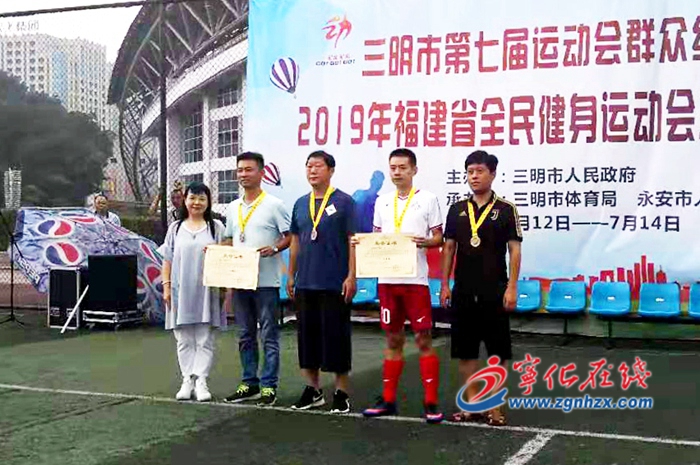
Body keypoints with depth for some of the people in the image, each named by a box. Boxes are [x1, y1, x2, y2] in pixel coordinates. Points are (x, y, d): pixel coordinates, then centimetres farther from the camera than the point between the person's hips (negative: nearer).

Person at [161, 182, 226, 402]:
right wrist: (166, 285, 2)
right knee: (184, 341, 6)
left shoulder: (216, 227, 5)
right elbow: (167, 259, 10)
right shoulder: (176, 228, 11)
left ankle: (201, 380, 0)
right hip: (181, 291, 2)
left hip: (206, 291, -2)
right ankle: (188, 380, 12)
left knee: (205, 340, -1)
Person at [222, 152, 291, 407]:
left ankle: (269, 386, 4)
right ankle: (249, 384, 21)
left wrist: (274, 248, -21)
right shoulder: (233, 208, 14)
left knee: (269, 336, -1)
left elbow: (290, 235, -5)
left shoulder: (274, 205, -4)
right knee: (245, 336, 12)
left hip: (265, 281, -6)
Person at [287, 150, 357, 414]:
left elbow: (353, 240, -7)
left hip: (334, 283, -5)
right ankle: (312, 390, 22)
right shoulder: (301, 204, 12)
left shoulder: (343, 202, -4)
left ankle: (342, 394, 10)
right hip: (305, 283, 6)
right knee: (307, 335, 10)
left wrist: (351, 276, -13)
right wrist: (291, 275, 13)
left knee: (336, 337, 0)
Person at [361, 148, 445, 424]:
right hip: (387, 279, 4)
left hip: (415, 279, -4)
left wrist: (426, 241, -21)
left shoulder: (427, 199, -1)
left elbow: (439, 238, -1)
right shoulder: (382, 201, 12)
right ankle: (388, 400, 19)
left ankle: (431, 403, 3)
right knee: (393, 339, 12)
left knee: (424, 340, -2)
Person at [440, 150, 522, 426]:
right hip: (463, 291, 4)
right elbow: (449, 248, 10)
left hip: (495, 292, -4)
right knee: (465, 349, 8)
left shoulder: (505, 209, -3)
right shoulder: (457, 210, 8)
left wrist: (512, 287, -11)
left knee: (498, 351, 1)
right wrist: (445, 285, 5)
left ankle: (496, 406, 10)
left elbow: (514, 250, -5)